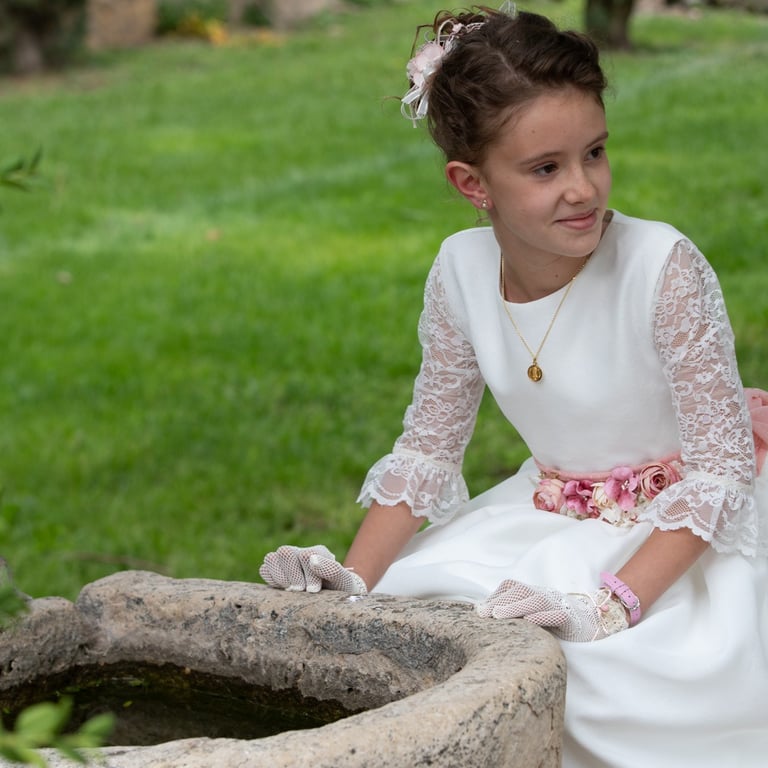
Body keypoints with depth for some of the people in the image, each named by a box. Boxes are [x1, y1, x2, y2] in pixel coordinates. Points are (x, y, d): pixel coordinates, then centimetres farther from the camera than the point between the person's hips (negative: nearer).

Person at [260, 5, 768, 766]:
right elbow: (428, 446, 1)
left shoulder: (662, 267, -24)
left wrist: (610, 606, -32)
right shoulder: (461, 271, -9)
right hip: (551, 523, 5)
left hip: (682, 530, -5)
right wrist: (354, 580, -13)